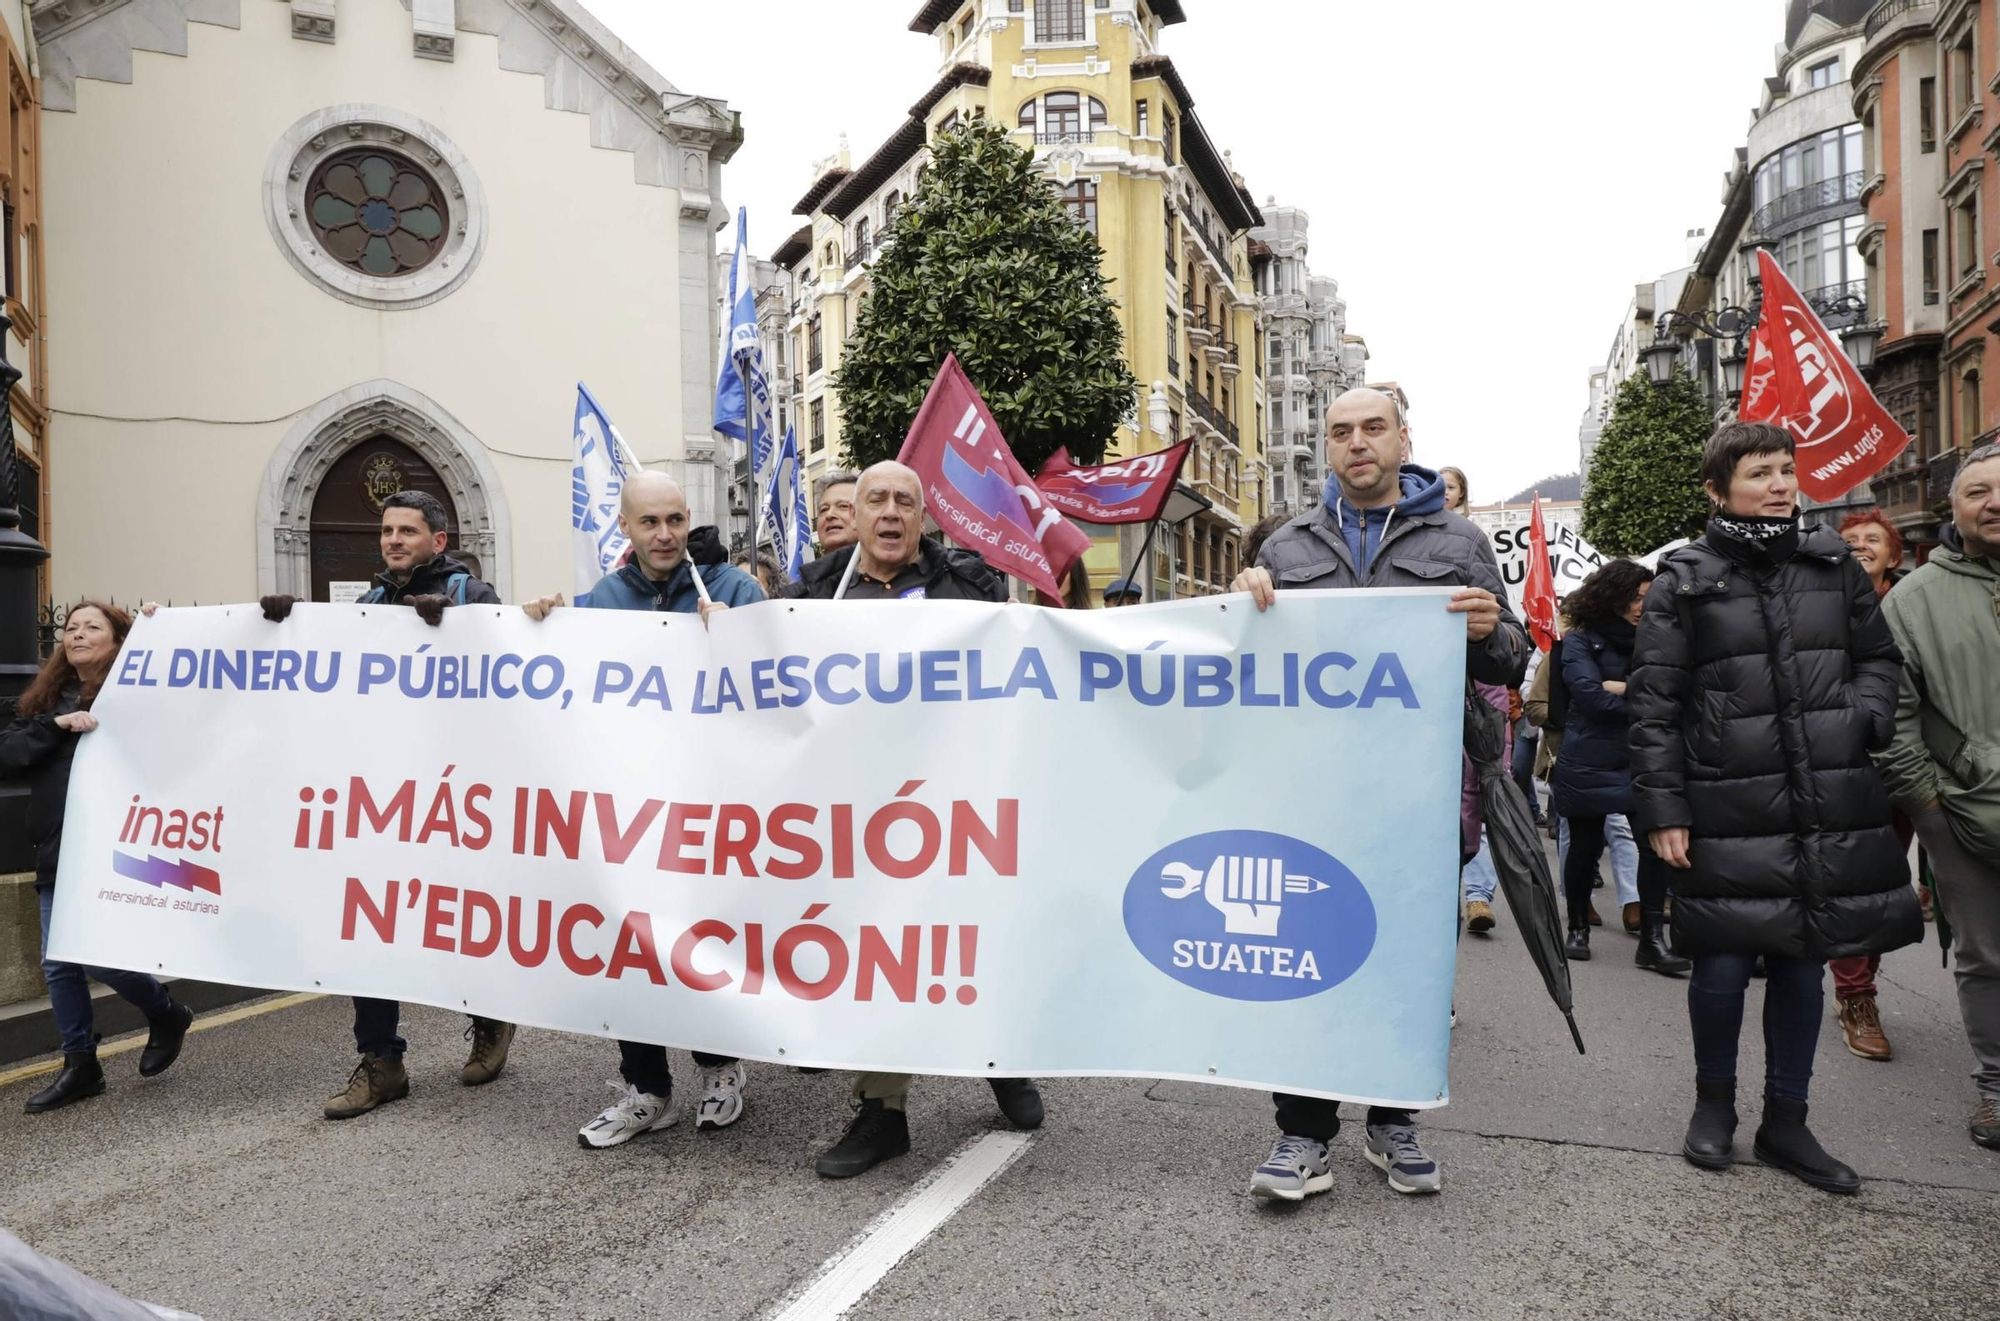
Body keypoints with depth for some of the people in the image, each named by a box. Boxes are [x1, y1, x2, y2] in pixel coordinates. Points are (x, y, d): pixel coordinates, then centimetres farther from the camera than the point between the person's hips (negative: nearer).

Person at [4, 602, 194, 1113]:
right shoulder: (46, 699, 12)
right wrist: (57, 726, -15)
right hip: (56, 851, 6)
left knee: (97, 953, -10)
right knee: (58, 964, 8)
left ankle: (166, 1015, 17)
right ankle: (80, 1065, 22)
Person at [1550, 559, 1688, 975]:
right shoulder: (1581, 641, -2)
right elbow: (1588, 694, -15)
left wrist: (1624, 687, -17)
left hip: (1640, 761, 3)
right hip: (1589, 764, -3)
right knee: (1585, 847, 7)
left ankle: (1652, 940, -5)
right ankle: (1578, 928, 26)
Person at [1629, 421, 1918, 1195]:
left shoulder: (1834, 566, 10)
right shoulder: (1685, 580, -3)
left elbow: (1880, 656, 19)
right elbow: (1652, 704, -5)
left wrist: (1863, 720, -2)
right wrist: (1661, 810, -10)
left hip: (1830, 808, 4)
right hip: (1726, 812, -4)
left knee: (1803, 963, 11)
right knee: (1722, 966, 2)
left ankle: (1786, 1122, 27)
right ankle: (1714, 1102, 26)